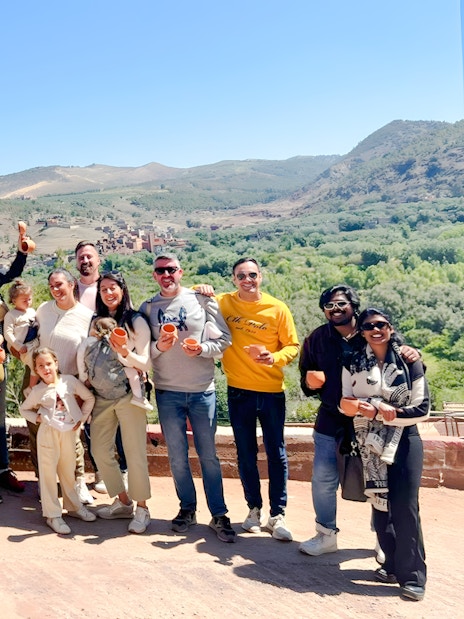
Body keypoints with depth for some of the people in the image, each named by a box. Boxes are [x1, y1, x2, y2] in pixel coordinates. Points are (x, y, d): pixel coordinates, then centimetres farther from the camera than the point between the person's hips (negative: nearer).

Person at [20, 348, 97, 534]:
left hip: (69, 431, 2)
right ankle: (53, 515, 9)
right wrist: (37, 418, -4)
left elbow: (89, 398, 7)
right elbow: (24, 409, 12)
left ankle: (74, 506, 30)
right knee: (48, 472, 1)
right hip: (48, 433, -2)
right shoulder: (37, 391, -3)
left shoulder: (69, 381, -3)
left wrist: (81, 418, 1)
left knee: (68, 470, 14)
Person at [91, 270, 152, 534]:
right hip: (102, 395, 6)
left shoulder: (136, 321, -4)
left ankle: (142, 508, 11)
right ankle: (123, 502, 24)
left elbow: (146, 363, -8)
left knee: (135, 453, -3)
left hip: (129, 393, -5)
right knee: (100, 450, 8)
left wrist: (126, 354, -25)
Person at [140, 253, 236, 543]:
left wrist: (202, 348, -19)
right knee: (177, 457, 10)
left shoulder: (202, 300, -1)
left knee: (209, 456, 4)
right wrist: (158, 346, -16)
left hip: (202, 391, -1)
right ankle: (188, 508, 26)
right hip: (167, 392, 2)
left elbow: (225, 338, -2)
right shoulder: (148, 307, 4)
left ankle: (219, 515, 13)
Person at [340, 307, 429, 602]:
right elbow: (345, 403, -1)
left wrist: (380, 411, -14)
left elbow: (422, 409, -5)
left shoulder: (410, 361, -4)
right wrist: (380, 406, -18)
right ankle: (394, 565, 23)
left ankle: (413, 575, 4)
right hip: (371, 444, 2)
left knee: (405, 507, -6)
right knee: (381, 504, 7)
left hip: (405, 442, -2)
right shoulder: (353, 364, 2)